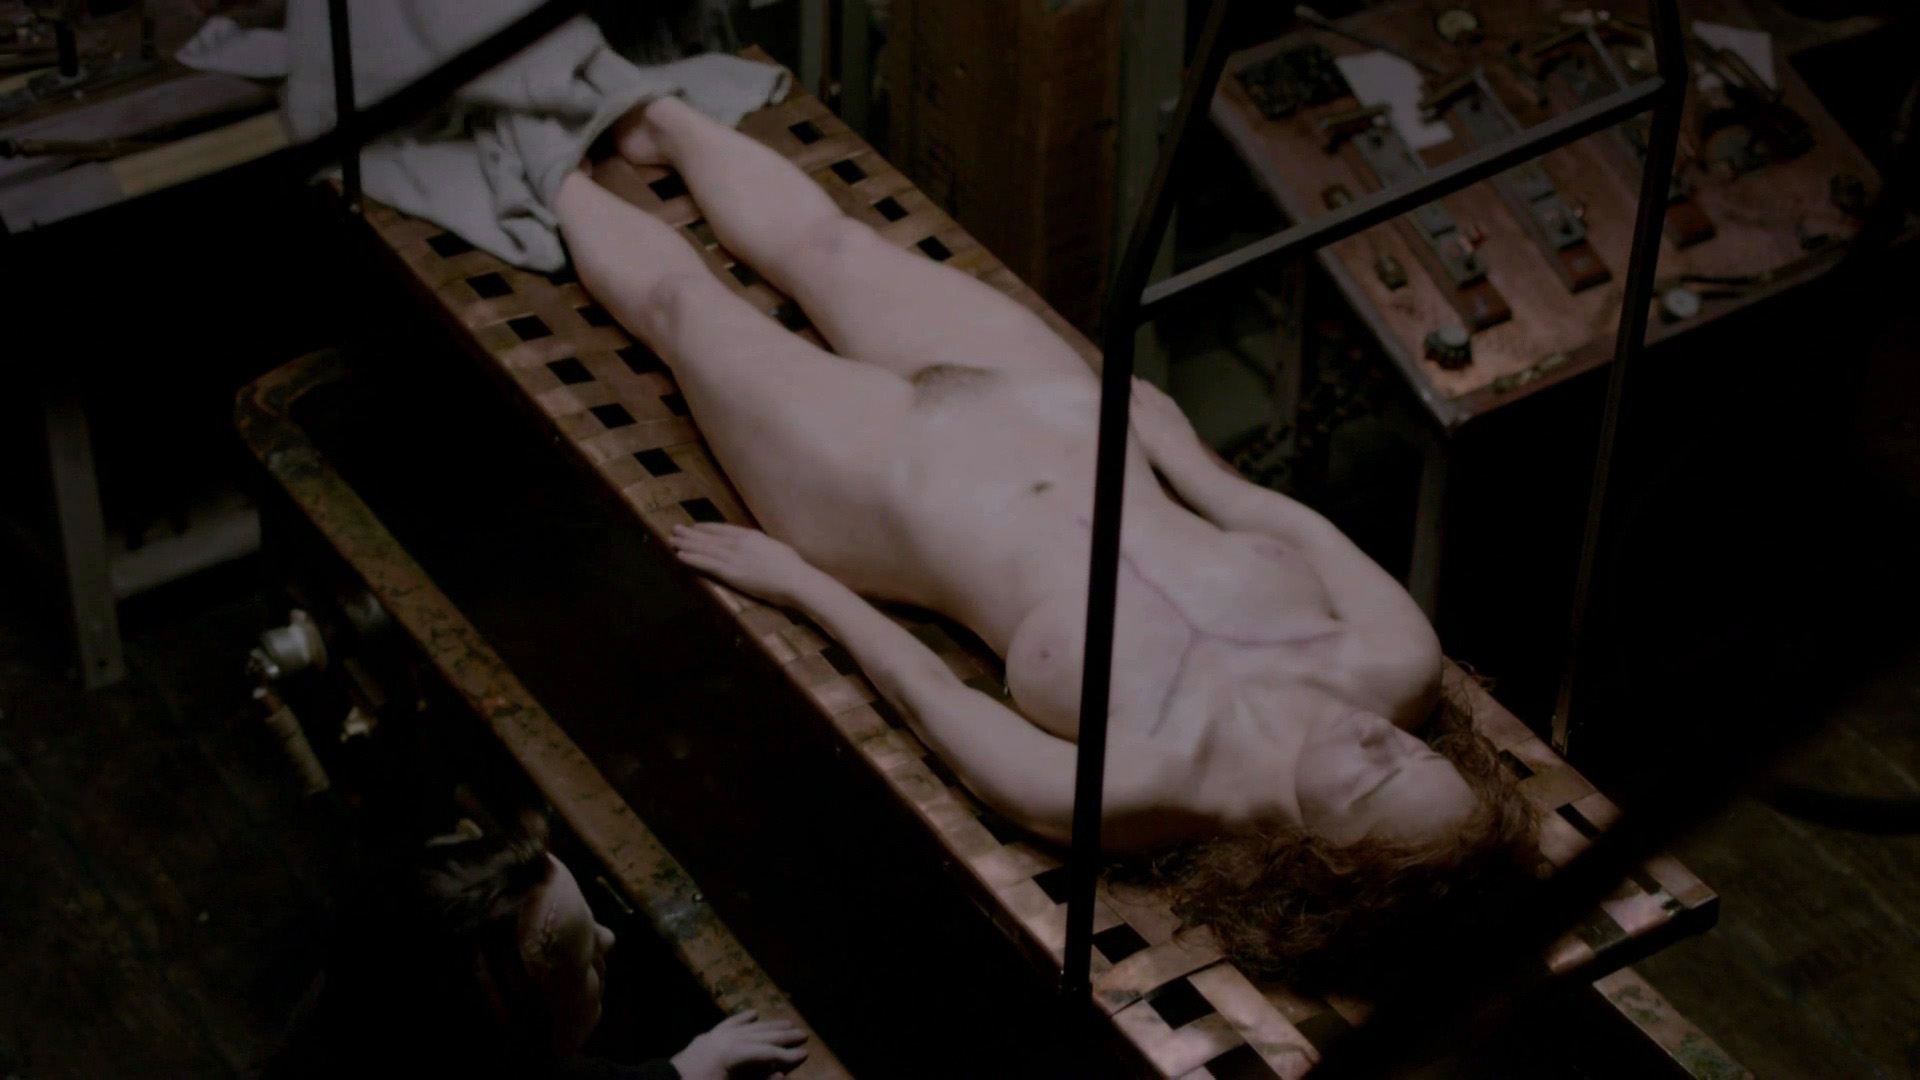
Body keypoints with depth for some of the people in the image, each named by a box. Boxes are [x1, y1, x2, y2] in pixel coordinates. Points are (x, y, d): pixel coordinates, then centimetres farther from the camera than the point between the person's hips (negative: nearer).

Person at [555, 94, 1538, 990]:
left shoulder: (1143, 794, -39)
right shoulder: (1398, 661, -29)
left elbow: (929, 695, -24)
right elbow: (1301, 525, -6)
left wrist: (798, 580, -11)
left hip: (898, 474, -5)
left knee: (680, 296, 19)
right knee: (824, 240, 27)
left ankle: (555, 180, 53)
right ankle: (663, 119, 59)